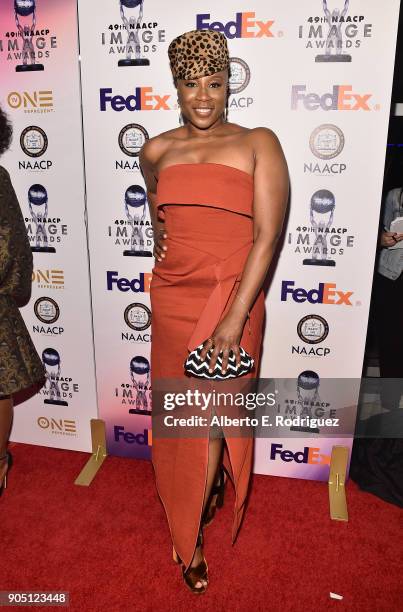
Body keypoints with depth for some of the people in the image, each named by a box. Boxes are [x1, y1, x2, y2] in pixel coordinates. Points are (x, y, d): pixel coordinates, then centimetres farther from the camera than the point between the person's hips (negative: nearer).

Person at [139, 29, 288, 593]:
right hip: (171, 297, 4)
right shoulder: (158, 151, 7)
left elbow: (267, 236, -13)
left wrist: (235, 318, -19)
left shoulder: (258, 144, -5)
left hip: (231, 298, -3)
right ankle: (208, 492, 44)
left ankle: (189, 536, 27)